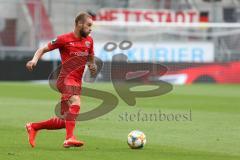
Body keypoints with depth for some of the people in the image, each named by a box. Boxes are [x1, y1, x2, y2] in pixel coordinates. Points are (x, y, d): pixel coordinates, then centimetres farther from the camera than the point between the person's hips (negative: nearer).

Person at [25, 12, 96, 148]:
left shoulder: (89, 40, 12)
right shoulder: (64, 39, -5)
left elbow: (91, 57, 28)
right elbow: (43, 50, 2)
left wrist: (92, 66, 5)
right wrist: (35, 60, -17)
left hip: (77, 82, 7)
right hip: (66, 79, -7)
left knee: (64, 121, 8)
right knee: (76, 103, -34)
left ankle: (33, 127, 28)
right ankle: (70, 138, -41)